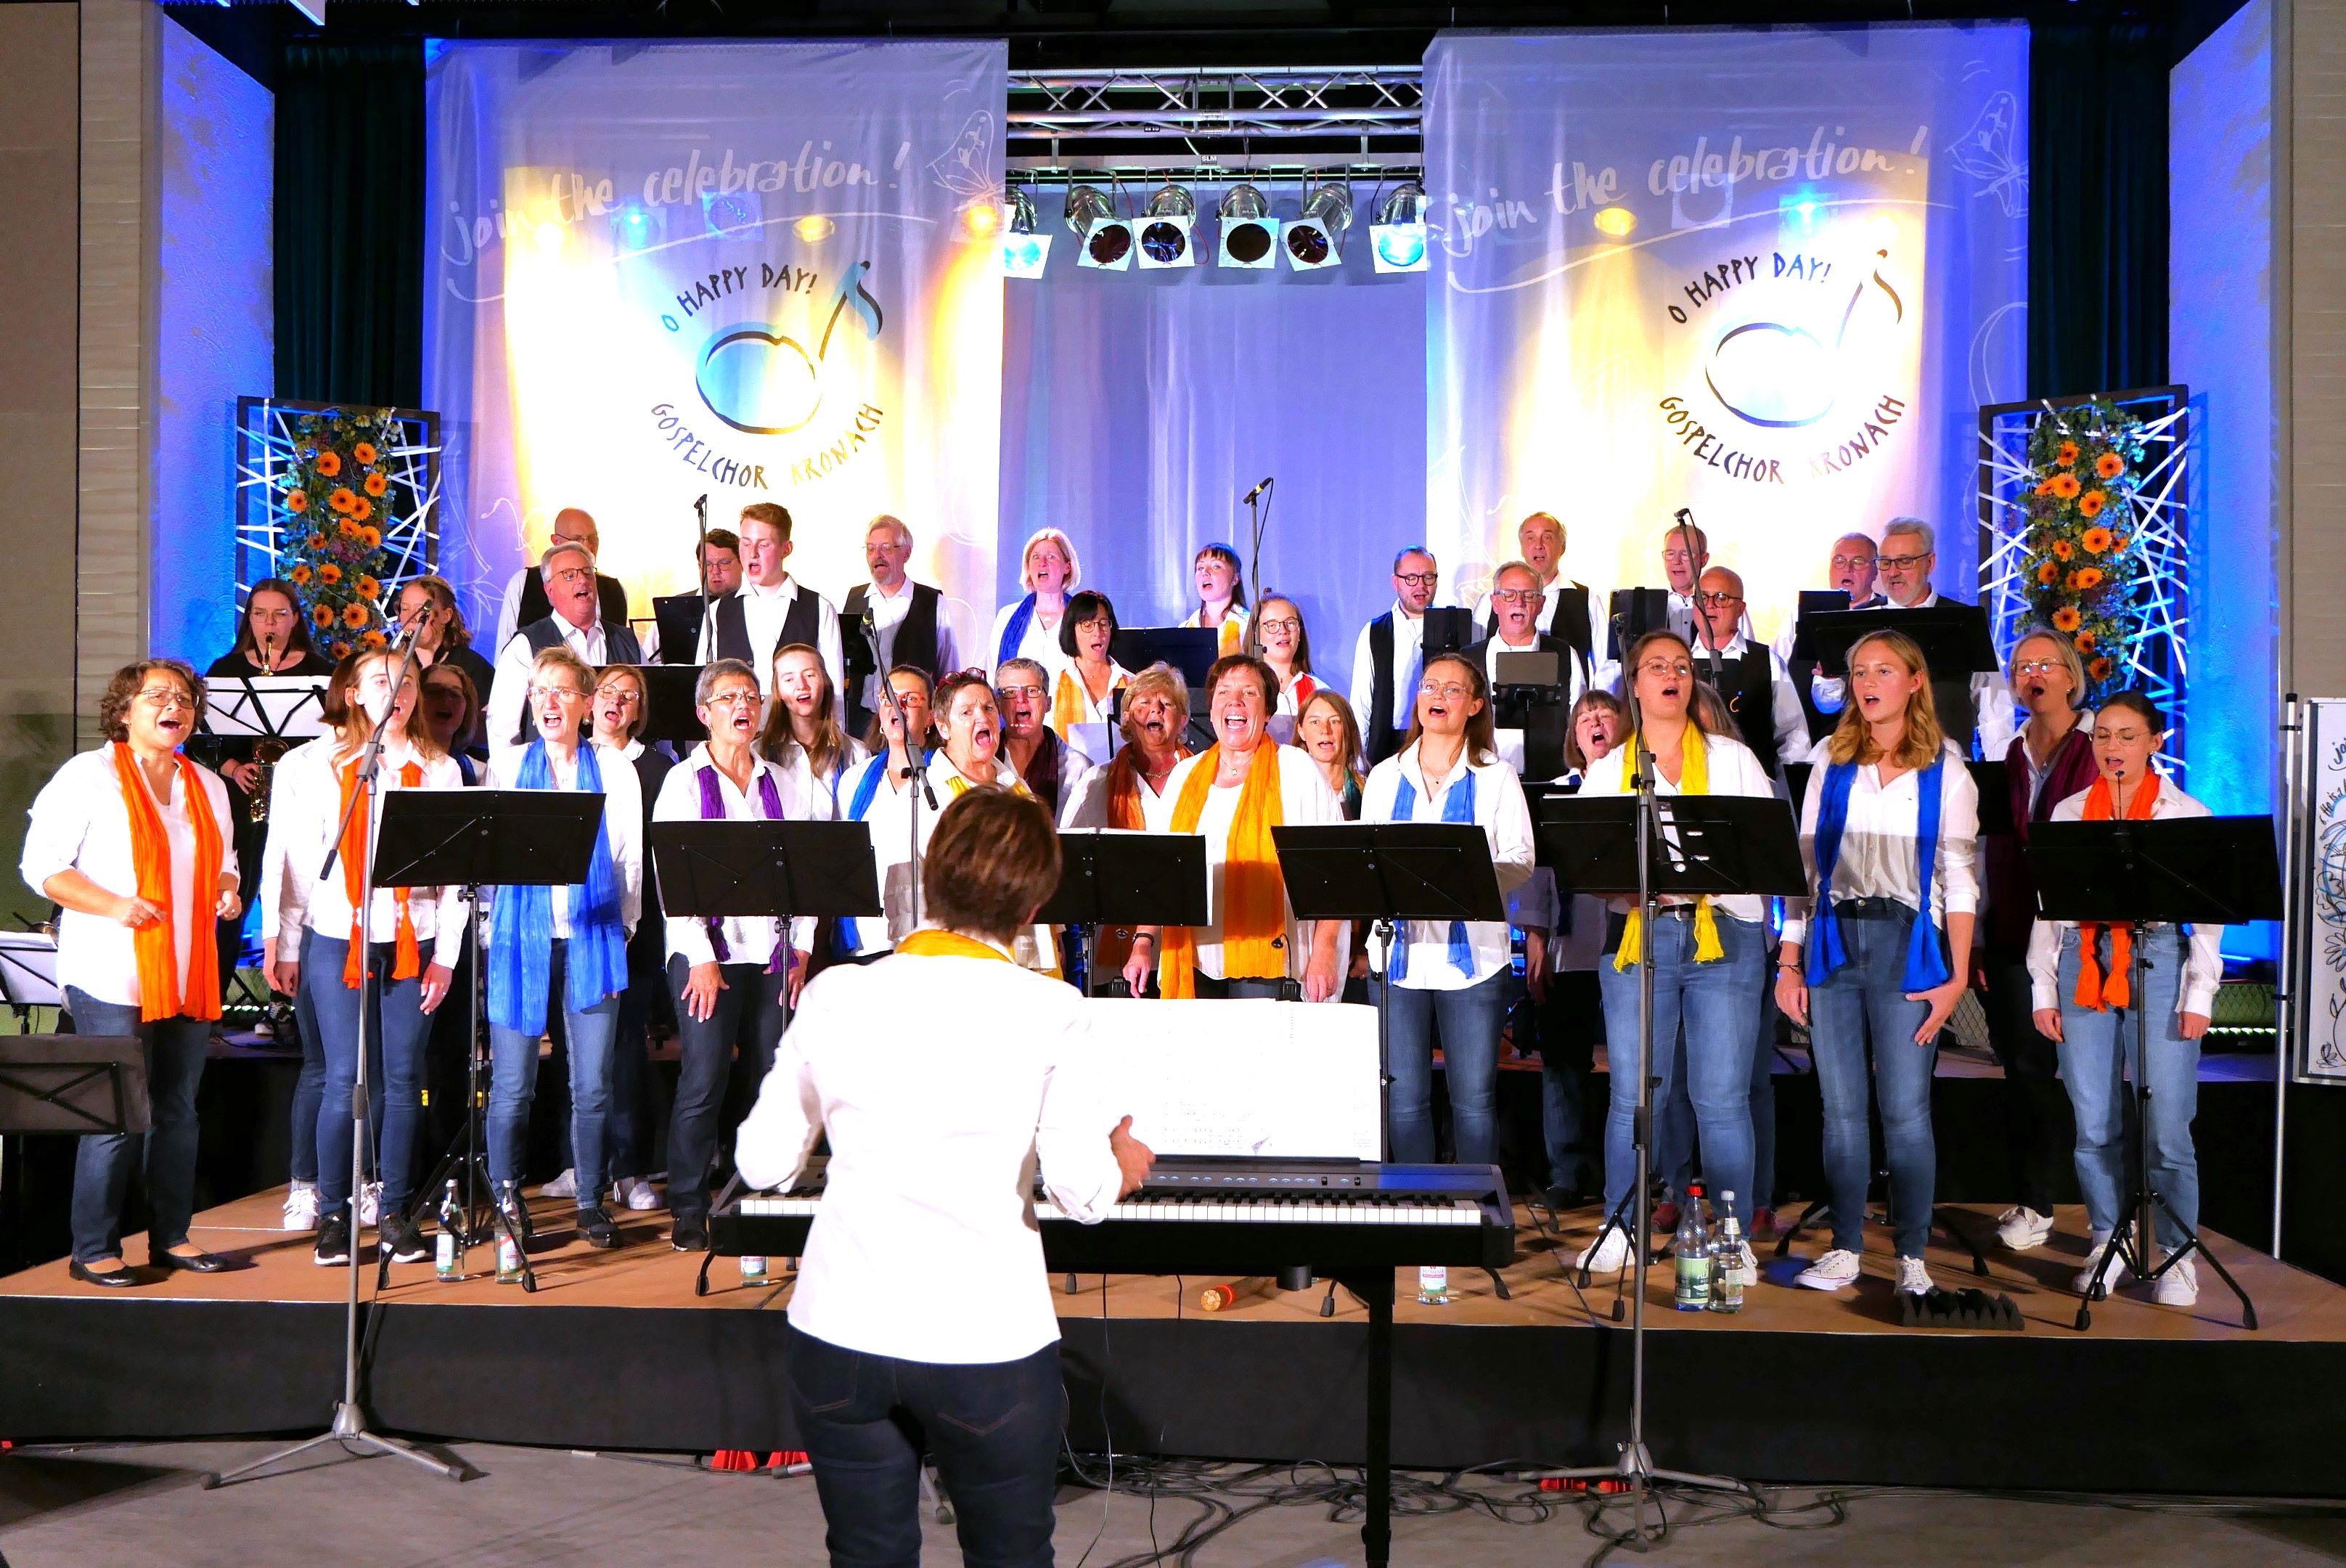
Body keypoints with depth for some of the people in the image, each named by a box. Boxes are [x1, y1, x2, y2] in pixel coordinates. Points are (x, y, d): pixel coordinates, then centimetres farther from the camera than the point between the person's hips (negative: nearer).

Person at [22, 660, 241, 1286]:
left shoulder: (208, 786, 16)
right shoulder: (90, 776, -3)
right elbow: (41, 864, -7)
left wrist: (227, 893, 2)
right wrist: (114, 906, -19)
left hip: (188, 975, 6)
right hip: (114, 976, -6)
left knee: (178, 1109, 10)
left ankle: (172, 1236, 19)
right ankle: (94, 1251, 5)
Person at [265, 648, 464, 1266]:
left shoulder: (440, 770, 8)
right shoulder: (312, 764, 6)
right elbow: (291, 860, 5)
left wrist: (445, 955, 1)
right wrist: (285, 947, 2)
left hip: (412, 942, 1)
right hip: (335, 939, -1)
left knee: (404, 1079, 3)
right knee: (344, 1080, -2)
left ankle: (394, 1213, 13)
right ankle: (333, 1214, 11)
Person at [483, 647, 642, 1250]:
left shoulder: (614, 769, 8)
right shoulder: (508, 769, 10)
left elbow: (630, 857, 11)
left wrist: (624, 926, 7)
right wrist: (496, 926, 8)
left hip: (592, 940, 0)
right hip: (521, 938, 0)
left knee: (593, 1083, 0)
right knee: (512, 1083, -1)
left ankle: (590, 1201, 12)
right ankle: (505, 1196, 15)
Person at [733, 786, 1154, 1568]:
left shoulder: (835, 995, -1)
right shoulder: (1051, 1013, -8)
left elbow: (763, 1163, 3)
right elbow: (1084, 1193, -12)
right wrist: (1124, 1160, 10)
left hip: (840, 1334, 3)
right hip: (989, 1343, -2)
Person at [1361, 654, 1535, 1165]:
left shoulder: (1496, 777, 7)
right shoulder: (1384, 777, 15)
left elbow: (1521, 860, -1)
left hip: (1473, 951, -2)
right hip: (1399, 950, 2)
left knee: (1474, 1097, -1)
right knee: (1403, 1096, 1)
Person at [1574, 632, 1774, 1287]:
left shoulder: (1733, 758, 12)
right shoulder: (1607, 770, 14)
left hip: (1724, 935, -1)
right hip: (1636, 937, 1)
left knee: (1722, 1098, -1)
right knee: (1632, 1095, 1)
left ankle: (1735, 1237, 10)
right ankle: (1621, 1229, 13)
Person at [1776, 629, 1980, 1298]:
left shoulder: (1945, 770, 4)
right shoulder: (1831, 759, 11)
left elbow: (1959, 879, 1)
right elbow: (1805, 861, 10)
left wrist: (1957, 975, -7)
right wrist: (1789, 960, 5)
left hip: (1907, 947, -2)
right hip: (1833, 943, 3)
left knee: (1906, 1110, -2)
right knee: (1841, 1108, 4)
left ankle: (1911, 1255, 9)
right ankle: (1845, 1248, 13)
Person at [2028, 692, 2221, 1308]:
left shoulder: (2188, 814, 5)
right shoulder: (2069, 813, 11)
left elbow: (2208, 914, 3)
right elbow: (2047, 906, 11)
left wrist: (2199, 995, -4)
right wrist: (2043, 990, 5)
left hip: (2158, 962, -2)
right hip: (2082, 964, 2)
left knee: (2168, 1126, -4)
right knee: (2094, 1124, 4)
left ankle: (2177, 1255, 10)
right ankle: (2106, 1244, 18)